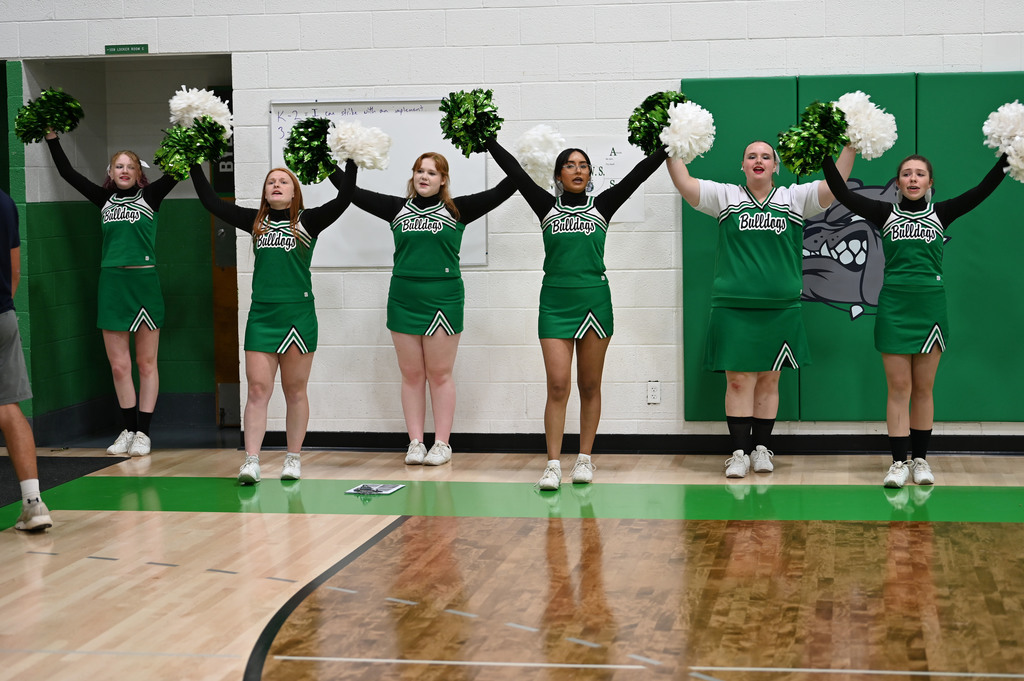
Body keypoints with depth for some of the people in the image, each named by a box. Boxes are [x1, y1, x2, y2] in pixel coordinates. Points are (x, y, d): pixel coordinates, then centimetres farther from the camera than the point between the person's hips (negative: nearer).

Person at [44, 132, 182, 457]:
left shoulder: (149, 196, 4)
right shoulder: (105, 199, 12)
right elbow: (67, 172, 15)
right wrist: (52, 137, 13)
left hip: (145, 283, -3)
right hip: (112, 283, 3)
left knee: (146, 364, 3)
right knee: (119, 366, 4)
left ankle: (142, 432, 9)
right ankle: (128, 430, 15)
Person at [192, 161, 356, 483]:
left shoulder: (308, 221, 3)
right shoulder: (255, 221, 11)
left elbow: (343, 198, -9)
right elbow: (211, 201, 11)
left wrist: (351, 162, -14)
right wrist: (194, 165, 8)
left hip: (298, 313, -2)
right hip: (261, 314, 2)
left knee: (295, 390, 6)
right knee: (257, 389, -4)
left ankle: (293, 458, 15)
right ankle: (251, 461, -5)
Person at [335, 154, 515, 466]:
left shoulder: (456, 210, 2)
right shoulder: (397, 208, 9)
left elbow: (500, 192, -1)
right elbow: (353, 192, 10)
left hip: (443, 299, -2)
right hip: (403, 299, 2)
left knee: (440, 373, 2)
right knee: (411, 373, 7)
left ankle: (442, 443, 9)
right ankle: (415, 442, 13)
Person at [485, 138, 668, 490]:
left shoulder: (602, 206, 7)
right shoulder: (547, 206, 7)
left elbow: (639, 173, 3)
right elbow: (514, 169, 4)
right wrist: (488, 139, 1)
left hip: (594, 301, 1)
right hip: (555, 302, -1)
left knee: (589, 386, 7)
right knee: (557, 385, -6)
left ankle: (584, 459, 16)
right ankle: (553, 464, -4)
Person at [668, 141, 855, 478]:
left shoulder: (795, 198, 8)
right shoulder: (726, 197, 6)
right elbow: (684, 183, -2)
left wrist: (851, 145, -8)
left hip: (780, 308, 1)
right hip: (734, 307, -1)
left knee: (769, 380, 7)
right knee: (738, 380, -2)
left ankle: (762, 447, 17)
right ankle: (739, 452, 3)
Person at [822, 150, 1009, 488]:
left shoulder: (940, 214, 5)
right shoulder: (886, 214, 4)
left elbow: (982, 190, -4)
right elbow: (843, 193, -5)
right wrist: (826, 155, -13)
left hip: (930, 304, 1)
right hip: (894, 305, -1)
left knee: (923, 388, 7)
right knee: (898, 387, 0)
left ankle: (920, 459, 16)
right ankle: (898, 462, 3)